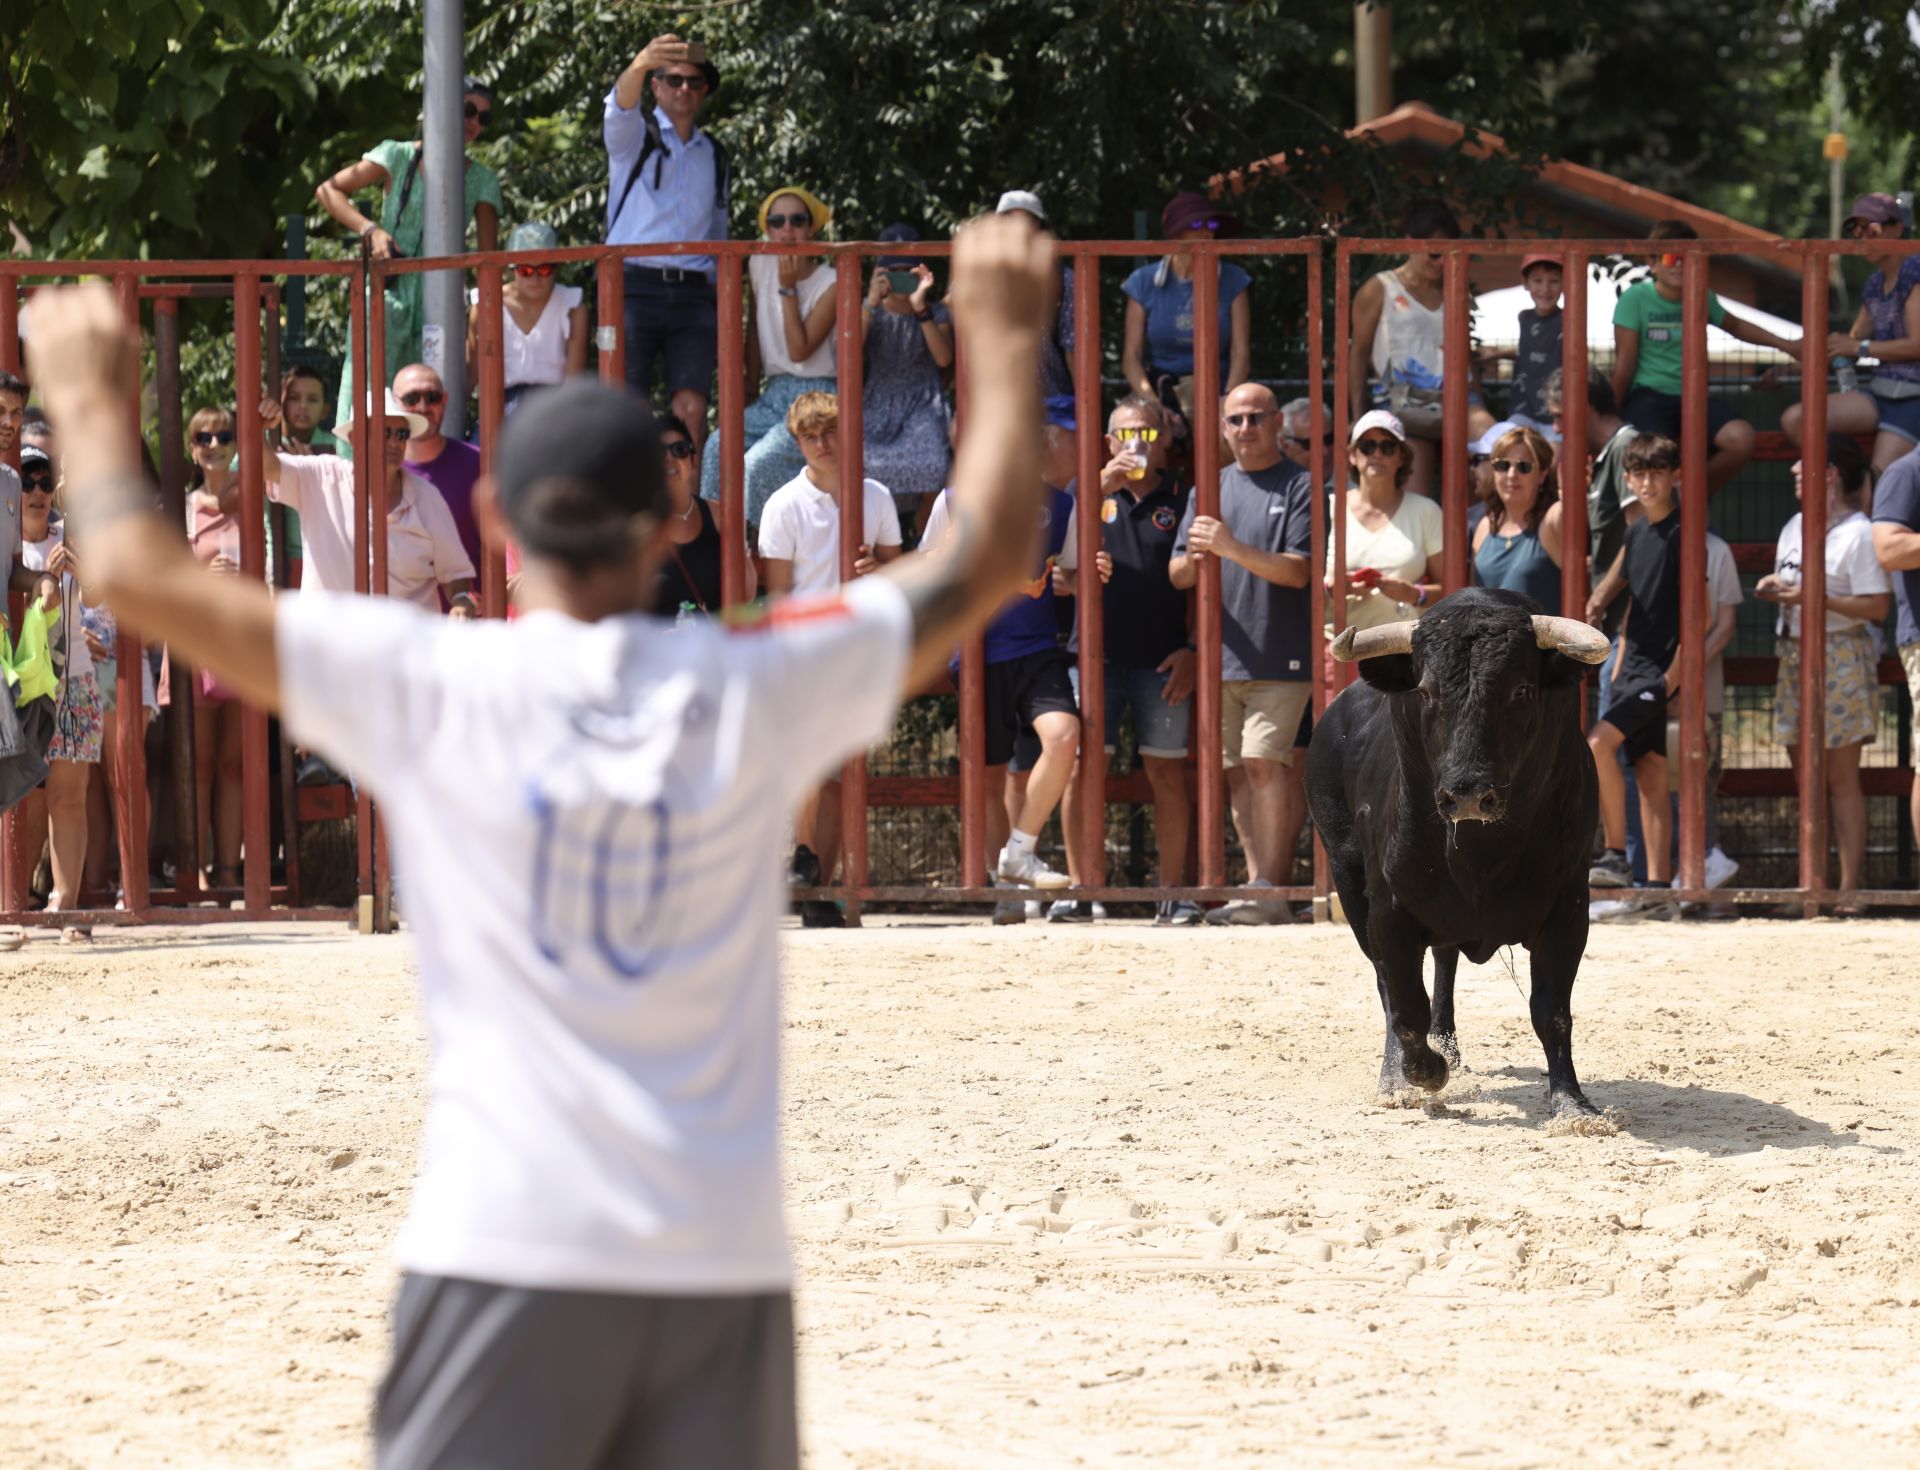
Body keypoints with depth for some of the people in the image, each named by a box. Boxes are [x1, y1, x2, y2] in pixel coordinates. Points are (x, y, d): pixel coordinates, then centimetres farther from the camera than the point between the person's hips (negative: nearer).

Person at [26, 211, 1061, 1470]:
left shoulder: (427, 689, -2)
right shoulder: (754, 692, 3)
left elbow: (142, 572, 4)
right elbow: (987, 561, 16)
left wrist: (93, 402, 23)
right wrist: (1005, 340, 30)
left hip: (504, 1258, -2)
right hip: (725, 1262, 2)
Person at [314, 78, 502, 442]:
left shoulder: (481, 181, 9)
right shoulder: (399, 157, 2)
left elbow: (489, 254, 4)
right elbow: (328, 190, -1)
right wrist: (370, 230, -13)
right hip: (388, 292, -3)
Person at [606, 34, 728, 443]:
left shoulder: (715, 156, 21)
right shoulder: (635, 134, 8)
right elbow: (619, 108, -17)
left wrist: (722, 307, 16)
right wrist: (639, 65, -40)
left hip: (693, 296, 3)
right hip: (634, 285, -3)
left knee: (691, 409, -10)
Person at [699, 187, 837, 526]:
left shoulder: (830, 284, -9)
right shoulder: (760, 264, 6)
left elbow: (799, 350, -15)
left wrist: (788, 288, -17)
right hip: (774, 395, 5)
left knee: (757, 466, -29)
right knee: (718, 453, -22)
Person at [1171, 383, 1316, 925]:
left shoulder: (1301, 487, 0)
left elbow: (1298, 570, -10)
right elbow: (1176, 575, 14)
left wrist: (1233, 549, -20)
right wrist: (1194, 558, -9)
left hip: (1280, 656, -6)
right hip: (1221, 656, 6)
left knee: (1264, 763, -14)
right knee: (1237, 773, 4)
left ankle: (1270, 887, -15)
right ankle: (1261, 883, 8)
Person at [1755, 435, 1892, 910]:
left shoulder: (1858, 533, -10)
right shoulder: (1794, 528, 16)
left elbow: (1878, 606, -16)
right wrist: (1773, 589, 5)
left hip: (1840, 656, -8)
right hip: (1794, 653, 8)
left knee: (1841, 778, -7)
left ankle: (1850, 889, -6)